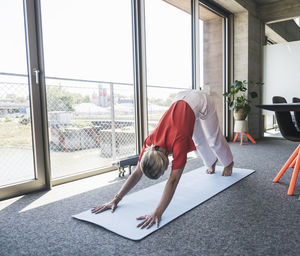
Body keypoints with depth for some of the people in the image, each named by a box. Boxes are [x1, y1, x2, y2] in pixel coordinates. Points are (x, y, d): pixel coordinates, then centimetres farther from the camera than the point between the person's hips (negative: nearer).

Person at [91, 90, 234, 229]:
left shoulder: (178, 143, -43)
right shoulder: (150, 142, -25)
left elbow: (173, 180, -45)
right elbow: (137, 173, -19)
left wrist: (158, 213, -50)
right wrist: (116, 199, -24)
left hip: (200, 101, -4)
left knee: (213, 138, 16)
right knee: (199, 141, 21)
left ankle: (229, 163, 47)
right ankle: (212, 163, 52)